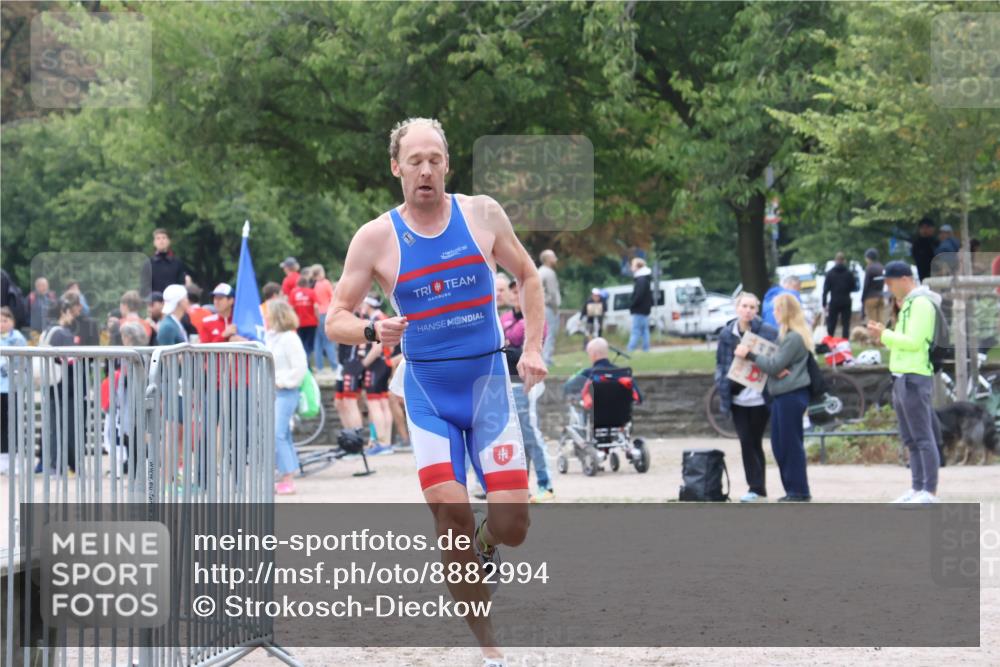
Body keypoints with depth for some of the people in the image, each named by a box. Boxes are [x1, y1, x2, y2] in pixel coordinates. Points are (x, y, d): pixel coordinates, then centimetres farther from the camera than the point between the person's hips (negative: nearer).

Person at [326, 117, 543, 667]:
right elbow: (335, 319, -1)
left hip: (488, 381, 1)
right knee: (450, 517, -16)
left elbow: (527, 276, 13)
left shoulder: (482, 214, -1)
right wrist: (371, 332, -22)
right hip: (428, 391, -1)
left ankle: (485, 548, 30)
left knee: (511, 525, -9)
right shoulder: (376, 238, -5)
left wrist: (533, 348, 3)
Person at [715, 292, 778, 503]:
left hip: (760, 397, -3)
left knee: (754, 442, 3)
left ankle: (757, 487, 11)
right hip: (738, 397, 3)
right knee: (746, 442, 2)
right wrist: (722, 383, -3)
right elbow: (721, 362, 11)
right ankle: (756, 487, 9)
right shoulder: (727, 333, 5)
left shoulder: (768, 332, -6)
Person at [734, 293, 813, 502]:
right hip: (782, 395, 10)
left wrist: (749, 355, -8)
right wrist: (778, 370, -6)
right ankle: (792, 490, 16)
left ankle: (799, 492, -1)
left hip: (791, 396, -10)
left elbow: (774, 365, -14)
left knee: (791, 444, -5)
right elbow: (777, 361, 18)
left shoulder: (794, 338, -14)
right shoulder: (786, 335, 17)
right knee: (779, 444, 11)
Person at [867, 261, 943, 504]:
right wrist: (885, 337, 8)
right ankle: (917, 489, 16)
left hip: (915, 378, -10)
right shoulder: (909, 304, 20)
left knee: (923, 437, -10)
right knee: (910, 439, 12)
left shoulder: (921, 303, -11)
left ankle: (930, 492, -10)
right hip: (902, 377, 10)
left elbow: (914, 342, -19)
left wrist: (885, 335, -13)